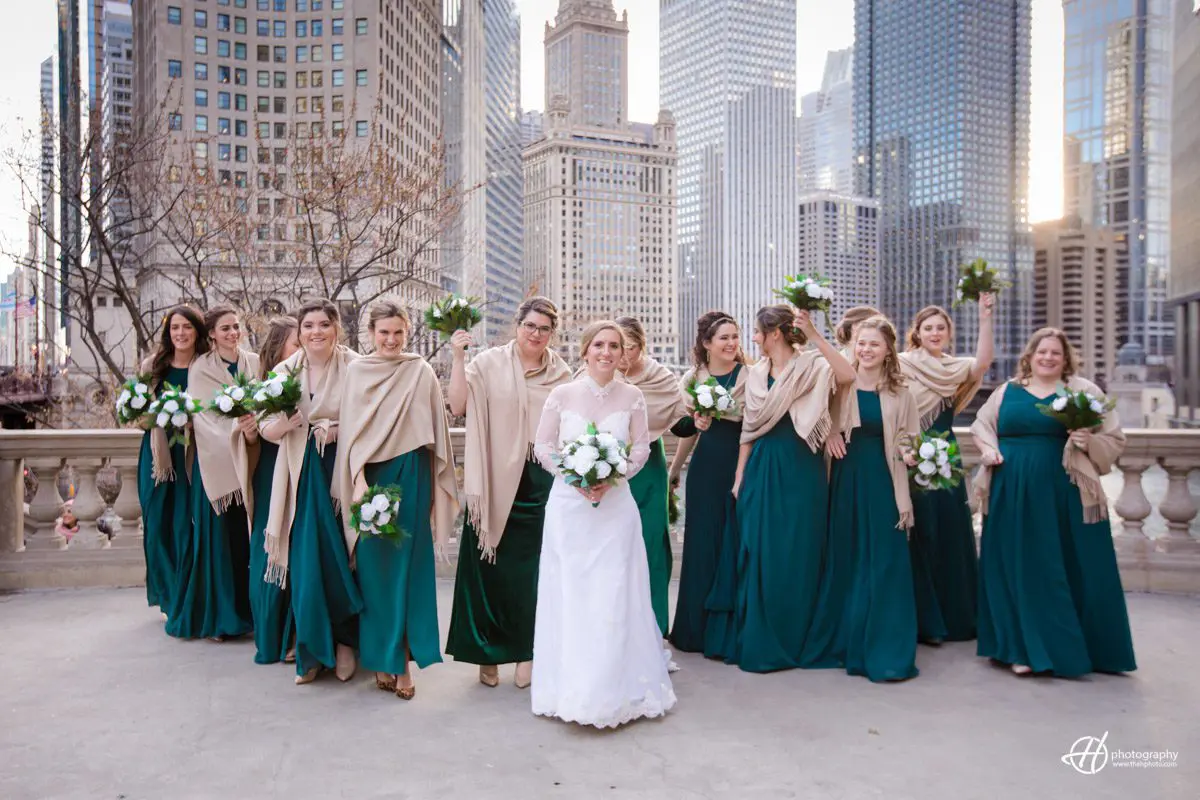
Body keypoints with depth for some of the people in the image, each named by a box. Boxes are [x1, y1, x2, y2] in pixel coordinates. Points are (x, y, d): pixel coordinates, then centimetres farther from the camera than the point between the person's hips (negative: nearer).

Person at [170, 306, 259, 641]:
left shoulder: (254, 363, 9)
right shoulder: (200, 369, 0)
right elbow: (203, 416, -8)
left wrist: (254, 427, -14)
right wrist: (237, 430, -22)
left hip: (249, 460, 3)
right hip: (214, 460, -2)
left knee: (246, 534, 4)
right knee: (218, 534, -1)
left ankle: (245, 610, 15)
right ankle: (215, 616, 9)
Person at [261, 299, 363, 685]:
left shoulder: (354, 367, -5)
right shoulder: (285, 371, 5)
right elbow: (267, 429, 4)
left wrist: (338, 429, -20)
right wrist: (286, 422, -18)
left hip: (342, 470, -2)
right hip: (301, 474, 3)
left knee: (341, 559, 2)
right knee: (303, 562, 1)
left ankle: (345, 642, 22)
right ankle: (312, 649, 17)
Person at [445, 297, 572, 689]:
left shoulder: (562, 374, 7)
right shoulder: (490, 362, 0)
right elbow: (458, 406, -9)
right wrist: (458, 357, -15)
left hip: (541, 484, 2)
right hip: (497, 481, -1)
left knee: (532, 568, 5)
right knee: (491, 565, 4)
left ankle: (526, 651, 20)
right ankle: (488, 652, 19)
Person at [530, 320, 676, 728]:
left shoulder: (632, 396, 2)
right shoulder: (562, 394, 0)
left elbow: (642, 448, 2)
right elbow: (543, 446, 0)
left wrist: (611, 478, -12)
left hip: (616, 503, 0)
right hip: (569, 503, 0)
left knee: (615, 595, 2)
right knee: (569, 592, 4)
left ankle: (617, 687, 16)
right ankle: (570, 685, 17)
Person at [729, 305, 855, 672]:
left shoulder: (811, 366, -4)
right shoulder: (756, 374, 11)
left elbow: (847, 376, -24)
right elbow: (748, 429, 13)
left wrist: (815, 335, -26)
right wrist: (739, 477, 11)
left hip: (800, 469, -5)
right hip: (762, 470, 5)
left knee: (798, 554, 3)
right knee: (760, 555, 7)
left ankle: (794, 640, 18)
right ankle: (760, 640, 20)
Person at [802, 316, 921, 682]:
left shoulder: (900, 393, 4)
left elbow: (905, 441, 8)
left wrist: (911, 455, -13)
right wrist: (828, 431, -10)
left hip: (882, 481, 0)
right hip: (845, 478, 1)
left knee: (884, 565, 0)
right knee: (842, 562, 9)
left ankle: (884, 651, 10)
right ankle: (840, 641, 24)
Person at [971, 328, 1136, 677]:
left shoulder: (1084, 391, 4)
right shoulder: (1007, 391, 10)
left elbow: (1115, 440, 4)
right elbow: (981, 425, 22)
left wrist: (1089, 442, -17)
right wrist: (988, 449, 2)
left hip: (1065, 496, -1)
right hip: (1012, 496, 2)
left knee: (1070, 572, 2)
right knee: (1019, 570, 6)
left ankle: (1073, 648, 19)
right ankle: (1025, 649, 17)